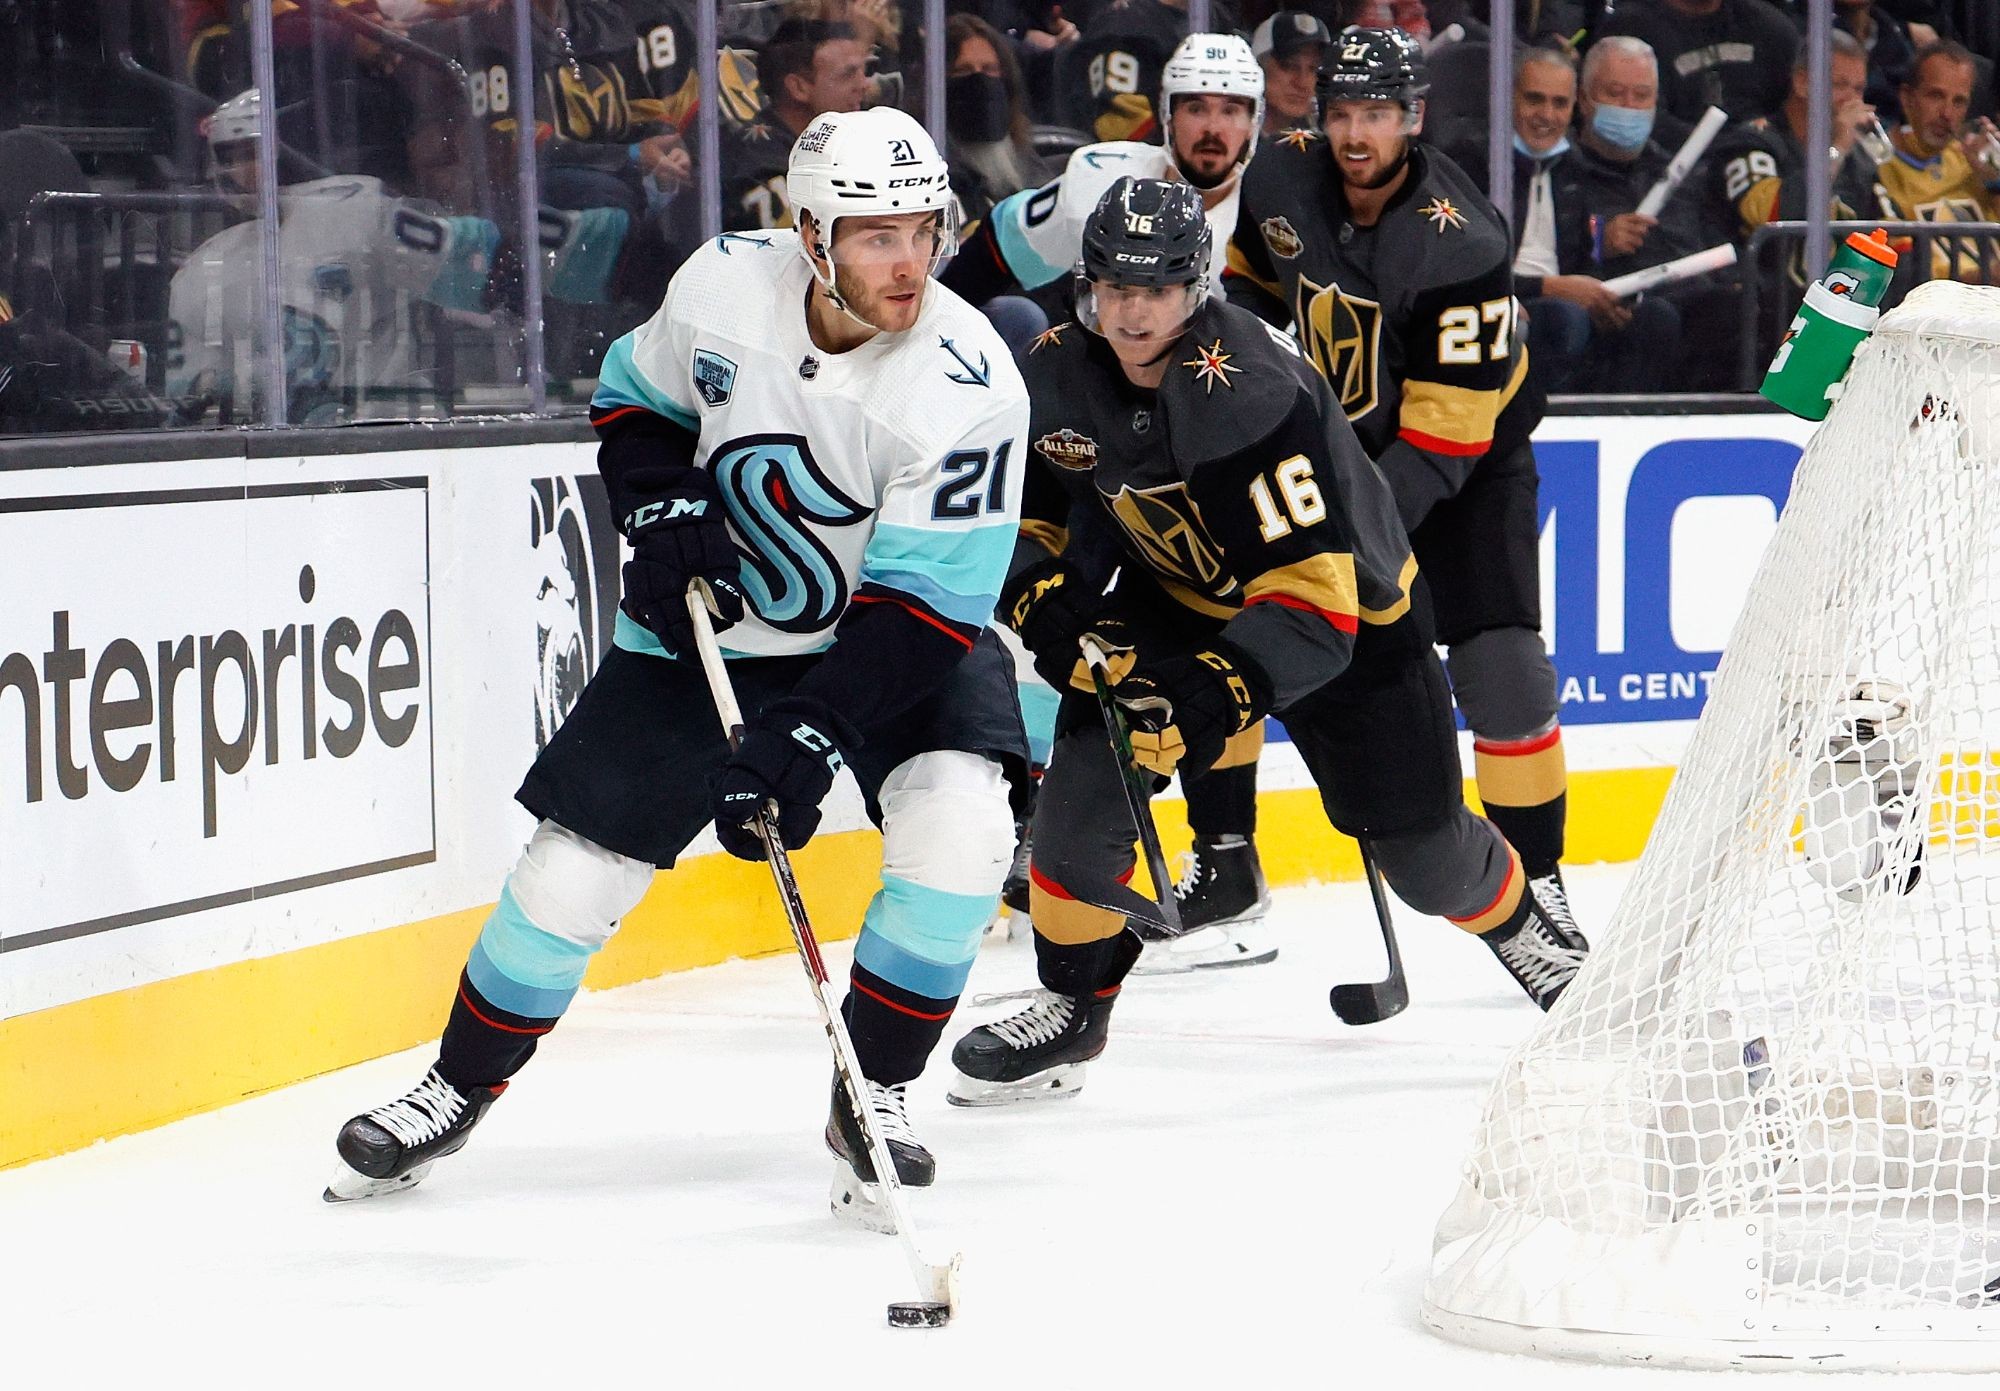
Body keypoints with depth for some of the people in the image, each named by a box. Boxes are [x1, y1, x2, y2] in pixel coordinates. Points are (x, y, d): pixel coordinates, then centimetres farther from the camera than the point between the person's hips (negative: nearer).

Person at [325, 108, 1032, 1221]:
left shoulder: (969, 386, -27)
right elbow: (635, 395, 6)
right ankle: (459, 1088, 23)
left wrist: (805, 739, -36)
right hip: (713, 620, 2)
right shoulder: (727, 284, -16)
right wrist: (661, 505, -12)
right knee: (574, 869, -2)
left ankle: (874, 1093, -8)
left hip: (901, 631, -2)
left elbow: (922, 604, -28)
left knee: (958, 825, -28)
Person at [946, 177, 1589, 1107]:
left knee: (1421, 851, 3)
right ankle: (1071, 1006, 1)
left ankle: (1519, 926, 38)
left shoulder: (1254, 395, -37)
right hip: (1175, 593, 4)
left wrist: (1210, 697, -52)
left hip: (1348, 605, -4)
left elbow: (1312, 605, -41)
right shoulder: (1057, 372, -18)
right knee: (1087, 776, -17)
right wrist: (1051, 602, -20)